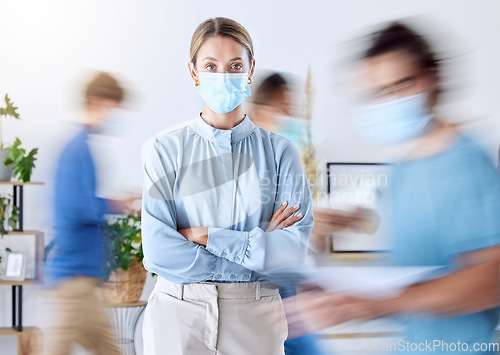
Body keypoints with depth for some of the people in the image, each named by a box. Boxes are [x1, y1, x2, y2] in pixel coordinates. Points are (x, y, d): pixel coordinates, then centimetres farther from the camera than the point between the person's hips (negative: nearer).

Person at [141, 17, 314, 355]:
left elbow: (295, 249, -10)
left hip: (254, 321, 1)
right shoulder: (164, 149, -4)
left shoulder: (279, 152, -1)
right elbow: (159, 252, -13)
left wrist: (206, 236, -13)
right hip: (178, 316, -1)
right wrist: (258, 246, -12)